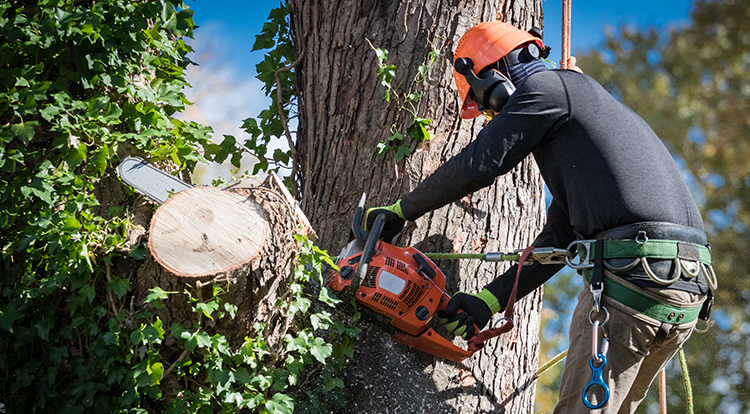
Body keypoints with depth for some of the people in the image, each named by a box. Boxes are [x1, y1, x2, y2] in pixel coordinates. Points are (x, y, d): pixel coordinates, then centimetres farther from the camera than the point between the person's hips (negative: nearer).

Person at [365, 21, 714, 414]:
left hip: (633, 272, -9)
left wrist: (400, 211, 10)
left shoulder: (547, 87, 4)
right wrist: (489, 300, 21)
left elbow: (475, 165, -3)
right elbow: (559, 237, 26)